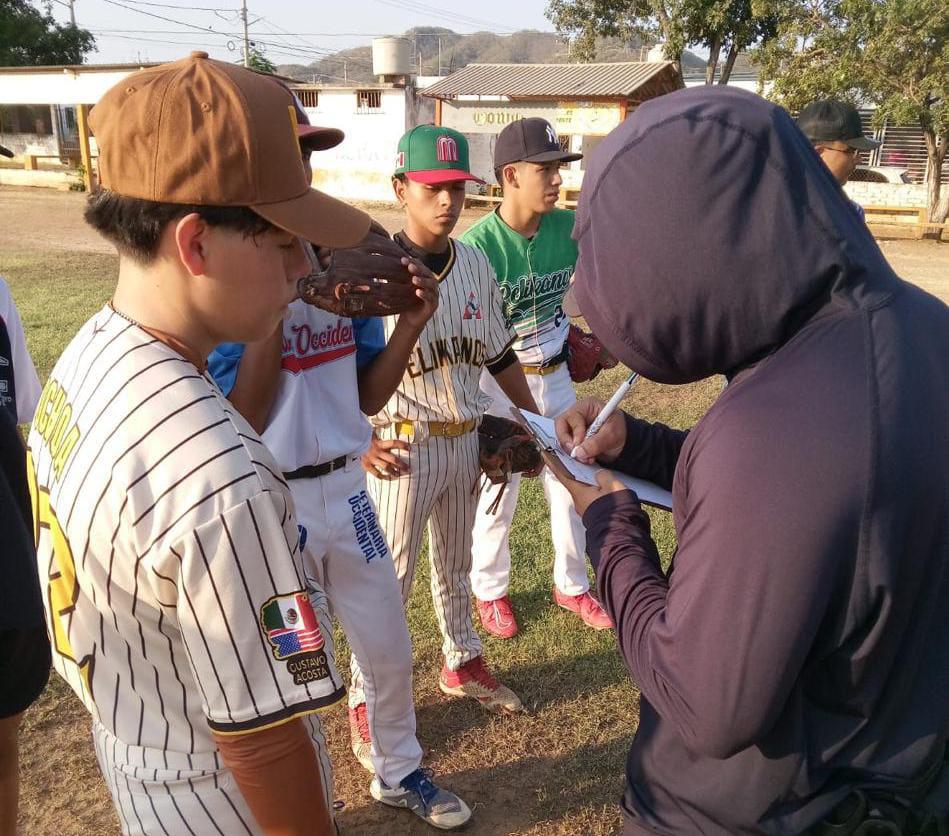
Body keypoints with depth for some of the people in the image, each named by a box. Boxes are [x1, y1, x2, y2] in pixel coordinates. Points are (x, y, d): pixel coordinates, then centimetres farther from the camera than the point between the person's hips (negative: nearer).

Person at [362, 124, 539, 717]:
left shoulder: (475, 263, 2)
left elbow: (499, 352, 12)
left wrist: (535, 420, 14)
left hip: (467, 441, 6)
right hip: (402, 447, -6)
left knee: (456, 565, 23)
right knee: (388, 579, 5)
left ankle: (463, 664, 43)